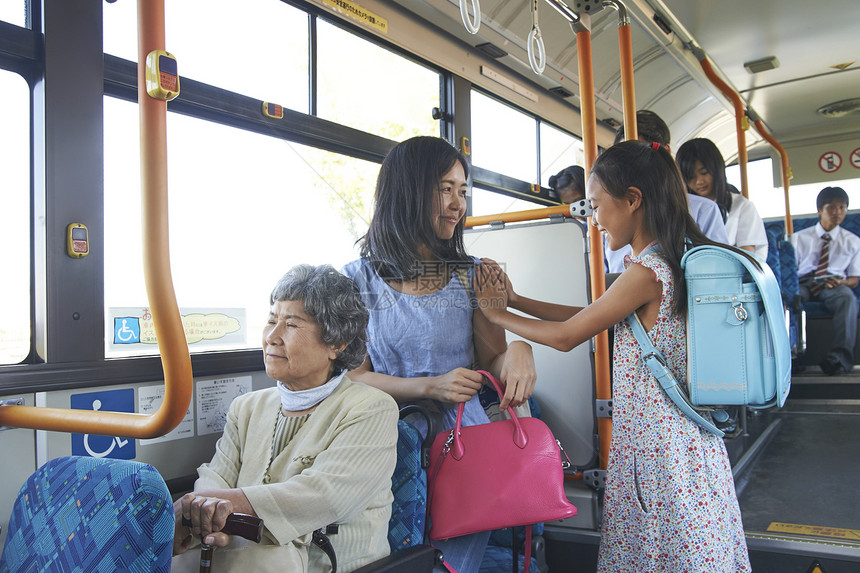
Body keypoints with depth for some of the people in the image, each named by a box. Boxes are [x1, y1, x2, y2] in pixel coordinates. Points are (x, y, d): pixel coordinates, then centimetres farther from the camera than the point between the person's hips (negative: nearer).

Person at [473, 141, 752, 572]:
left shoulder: (646, 272, -21)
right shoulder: (673, 261, 8)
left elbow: (566, 337, -13)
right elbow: (586, 316, 11)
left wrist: (497, 314, 0)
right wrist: (514, 300, 9)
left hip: (655, 441, -9)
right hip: (683, 433, 9)